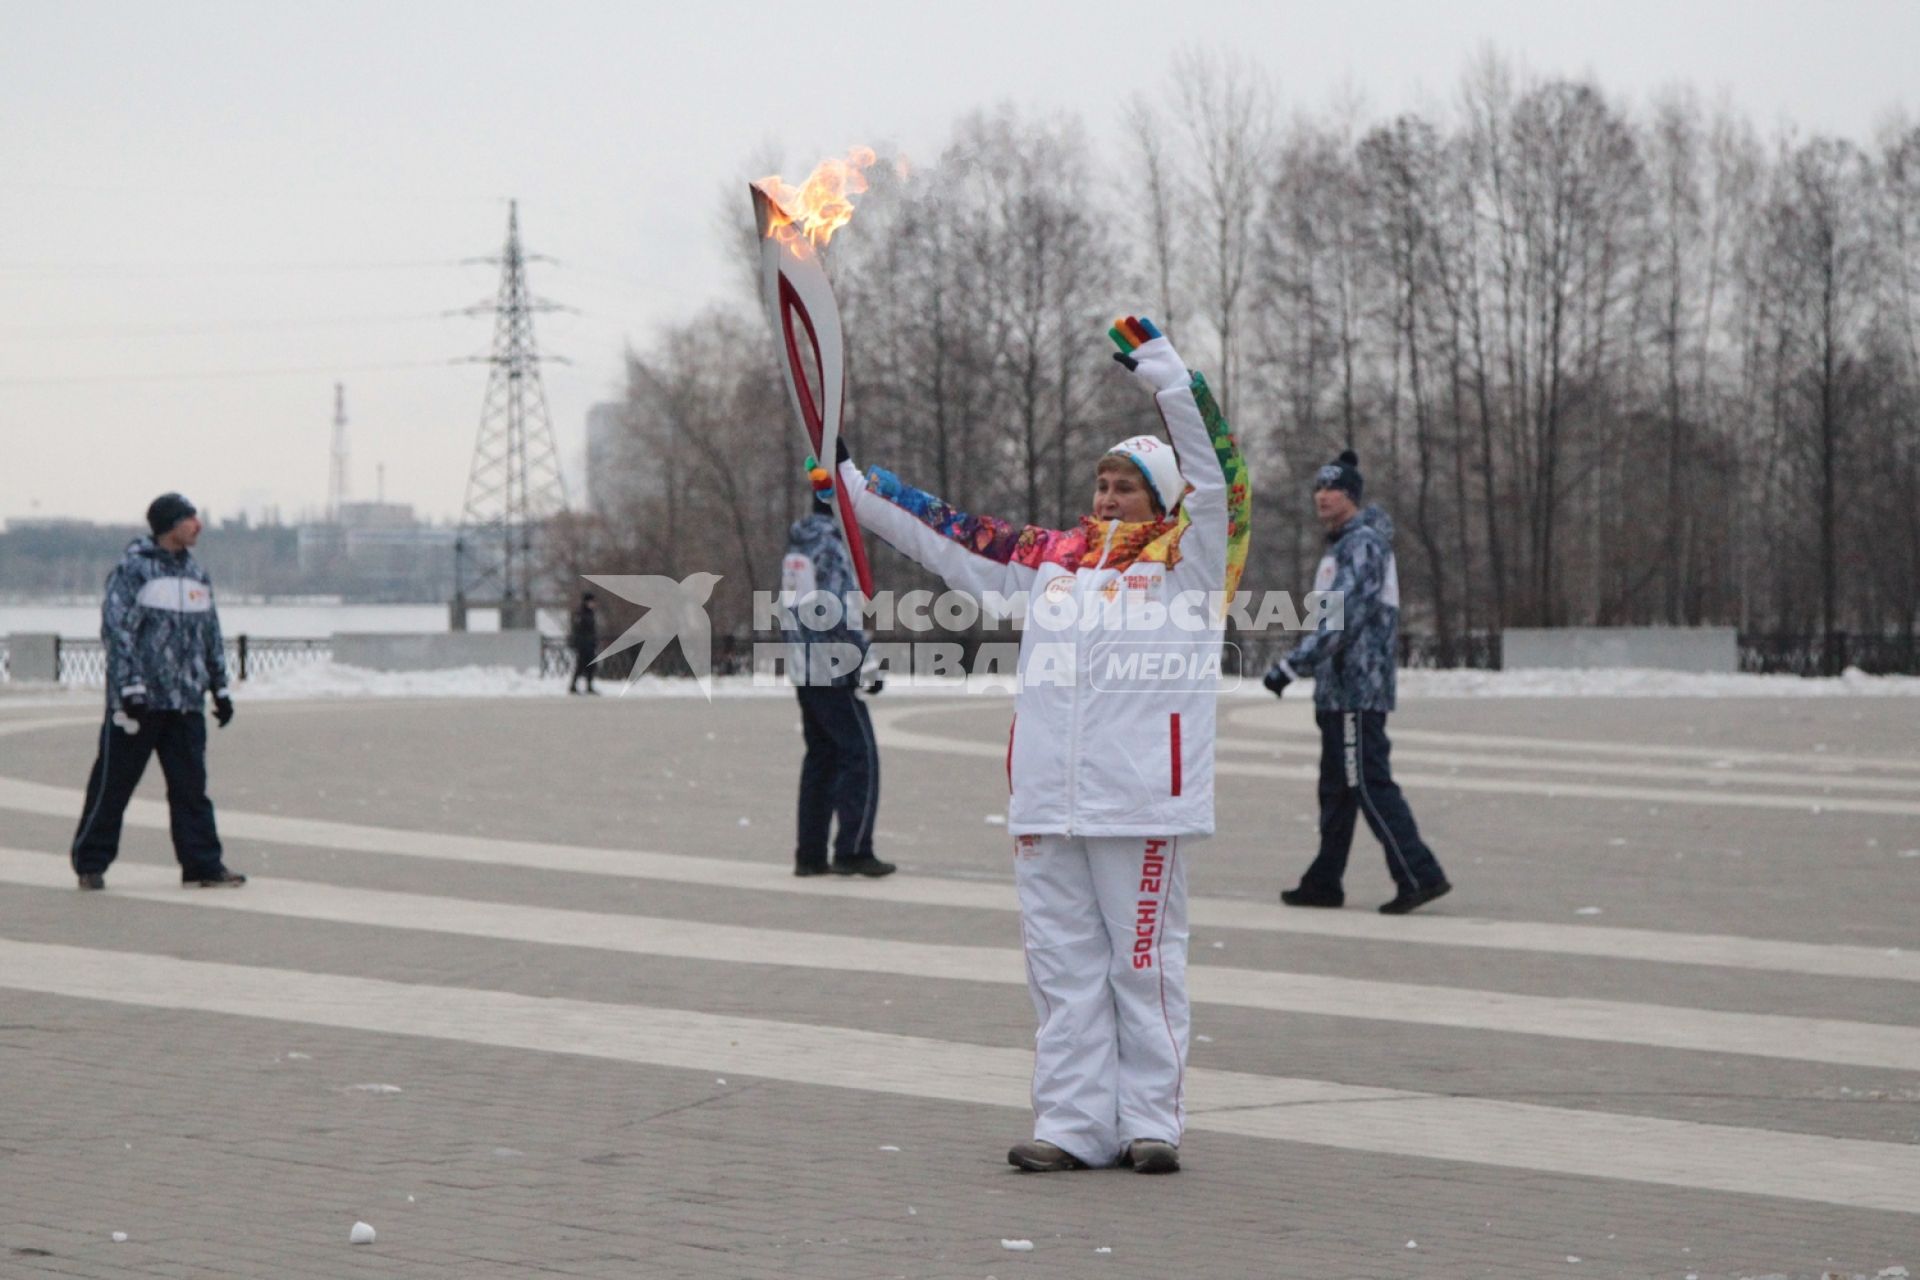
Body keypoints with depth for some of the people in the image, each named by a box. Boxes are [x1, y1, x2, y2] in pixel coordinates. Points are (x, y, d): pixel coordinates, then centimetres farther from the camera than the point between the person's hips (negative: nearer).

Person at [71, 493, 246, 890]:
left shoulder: (197, 574, 14)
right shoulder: (133, 570, -7)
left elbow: (212, 636, 21)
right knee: (113, 783, 1)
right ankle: (90, 863, 10)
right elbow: (117, 630, -12)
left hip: (185, 702, 6)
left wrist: (220, 689, 18)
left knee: (191, 783, 4)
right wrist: (130, 686, -19)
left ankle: (203, 864, 6)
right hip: (138, 701, -6)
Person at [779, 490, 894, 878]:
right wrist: (868, 660, -14)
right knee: (860, 755, -5)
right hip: (833, 671, -9)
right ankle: (853, 851, -8)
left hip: (802, 671, 9)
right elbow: (839, 613, -19)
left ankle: (809, 854, 12)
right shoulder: (829, 546, -13)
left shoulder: (795, 548, 14)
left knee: (820, 756, 13)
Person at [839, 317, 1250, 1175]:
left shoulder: (1188, 559, 1)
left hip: (1141, 799, -5)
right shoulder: (1055, 560, 15)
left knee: (1145, 962, 1)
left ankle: (1151, 1124, 8)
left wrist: (1166, 374, -19)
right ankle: (1073, 1125, 11)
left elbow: (1215, 478, -14)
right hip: (1049, 798, 5)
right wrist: (855, 489, 15)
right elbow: (946, 538, 18)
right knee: (1063, 965, 7)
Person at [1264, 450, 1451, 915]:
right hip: (1340, 689, 11)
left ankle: (1420, 875, -12)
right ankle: (1324, 883, 20)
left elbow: (1342, 616, -22)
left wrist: (1292, 666, -23)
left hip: (1356, 689, -11)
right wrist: (1299, 665, 23)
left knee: (1368, 784, -11)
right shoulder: (1342, 545, 19)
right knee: (1337, 787, 14)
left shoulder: (1364, 544, -14)